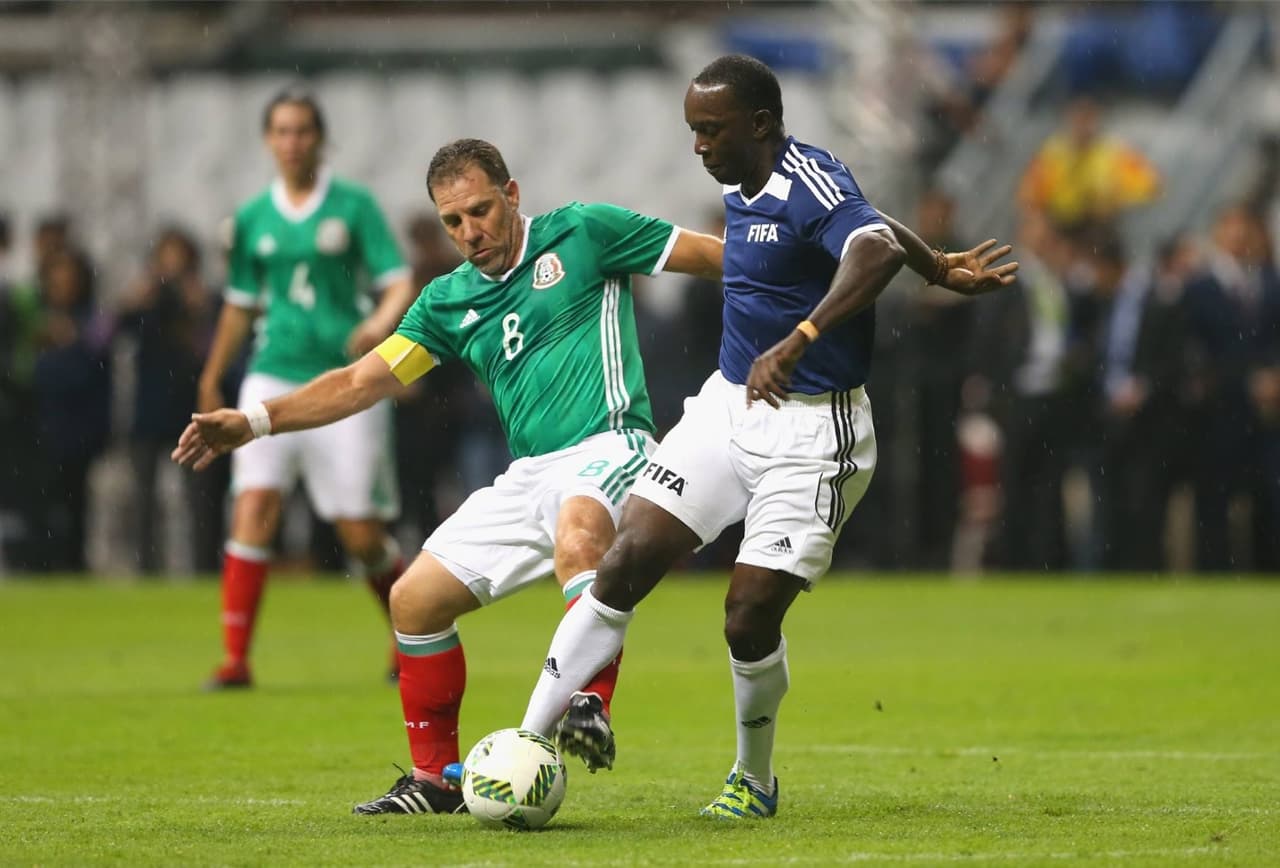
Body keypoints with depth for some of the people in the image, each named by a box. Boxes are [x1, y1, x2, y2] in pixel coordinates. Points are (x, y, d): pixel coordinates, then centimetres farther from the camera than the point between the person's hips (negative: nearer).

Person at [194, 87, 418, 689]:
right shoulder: (253, 218, 10)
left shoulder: (353, 205, 1)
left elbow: (400, 284, -3)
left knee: (362, 533, 0)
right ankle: (236, 658, -16)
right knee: (254, 504, -16)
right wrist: (211, 382, 23)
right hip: (273, 377, 2)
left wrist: (382, 322, -24)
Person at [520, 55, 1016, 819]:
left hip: (811, 432, -7)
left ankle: (755, 780, 17)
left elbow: (877, 247, -40)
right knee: (626, 563, -7)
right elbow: (857, 218, 24)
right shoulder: (743, 189, 7)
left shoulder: (811, 184, -19)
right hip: (729, 406, 7)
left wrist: (798, 342, -51)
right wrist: (941, 268, 26)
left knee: (750, 618, -9)